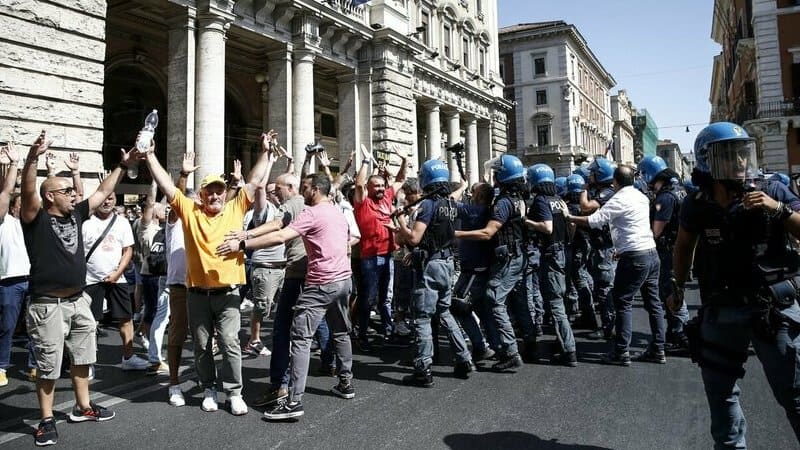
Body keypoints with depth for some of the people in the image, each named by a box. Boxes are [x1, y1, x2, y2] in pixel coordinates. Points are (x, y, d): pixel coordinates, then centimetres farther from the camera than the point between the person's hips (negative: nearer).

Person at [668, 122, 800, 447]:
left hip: (774, 307, -2)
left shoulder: (772, 193, -8)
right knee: (721, 393, 16)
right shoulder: (697, 206, -4)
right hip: (721, 312, 2)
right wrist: (678, 288, 19)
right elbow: (684, 246, 12)